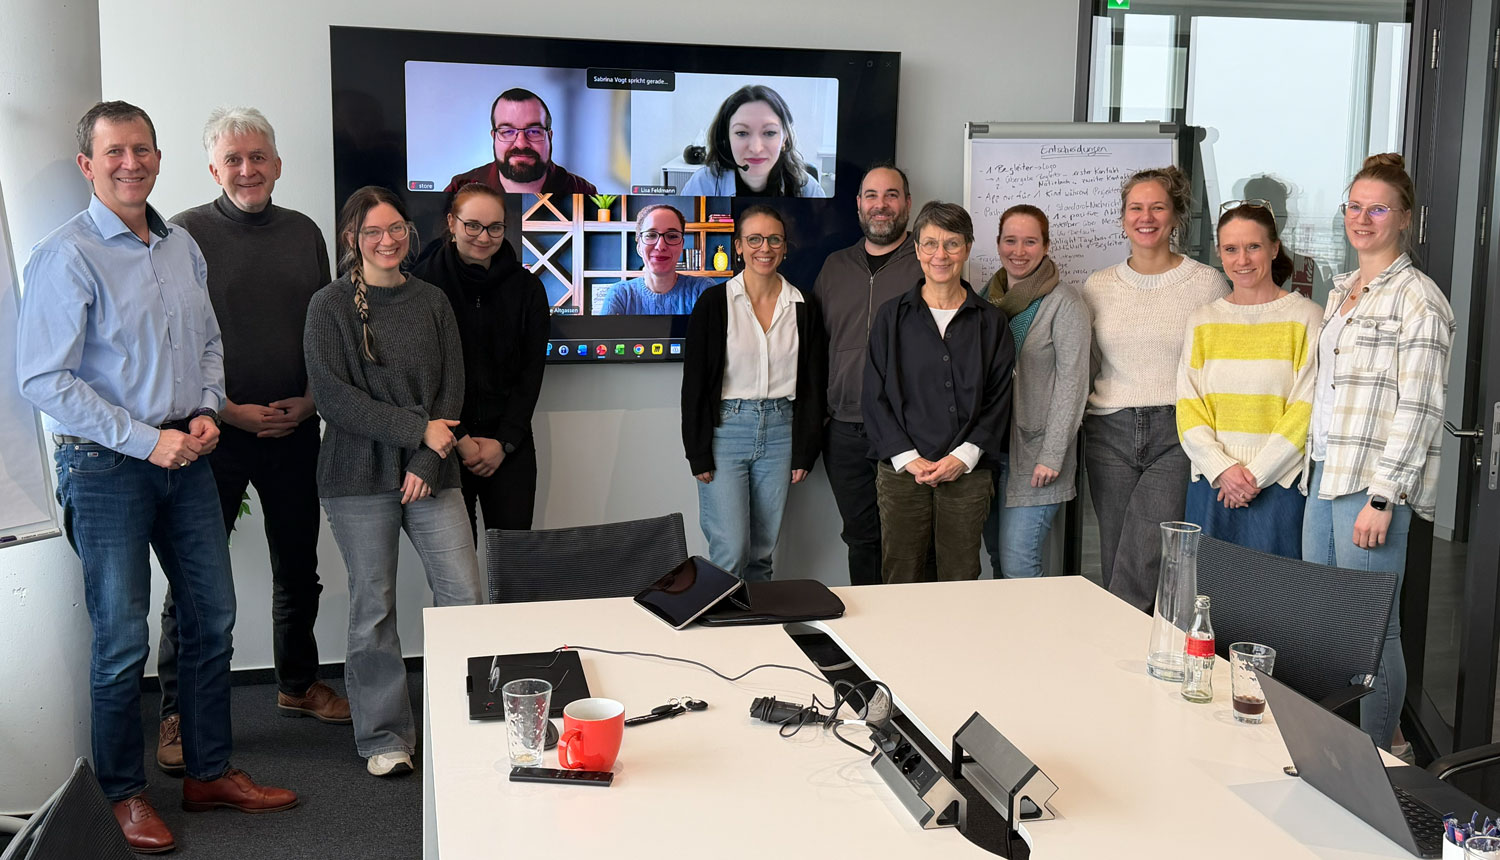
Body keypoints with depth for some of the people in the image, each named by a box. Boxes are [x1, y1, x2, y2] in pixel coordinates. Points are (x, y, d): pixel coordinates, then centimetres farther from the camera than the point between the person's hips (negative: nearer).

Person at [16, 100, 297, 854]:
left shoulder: (183, 247, 9)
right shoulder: (66, 256, -12)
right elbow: (44, 378, -15)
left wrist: (206, 412, 1)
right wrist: (145, 440, -18)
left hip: (185, 459, 7)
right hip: (107, 467, -6)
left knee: (212, 616, 12)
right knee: (121, 639, 2)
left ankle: (209, 772, 27)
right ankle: (125, 793, 19)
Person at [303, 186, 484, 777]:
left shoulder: (432, 302, 11)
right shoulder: (330, 306, 0)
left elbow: (451, 390, 7)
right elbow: (333, 397, -9)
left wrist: (427, 463, -6)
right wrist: (417, 430, -13)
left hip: (431, 475, 3)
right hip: (360, 476, -3)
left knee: (466, 597, -4)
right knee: (373, 608, 4)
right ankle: (385, 738, 18)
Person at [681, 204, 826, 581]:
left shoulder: (803, 309, 5)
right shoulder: (714, 303, -4)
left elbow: (813, 386, 9)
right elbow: (694, 382, -3)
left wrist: (805, 452, 5)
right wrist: (698, 454, -7)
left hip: (780, 433, 3)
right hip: (726, 432, -3)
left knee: (761, 553, 9)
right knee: (731, 552, -7)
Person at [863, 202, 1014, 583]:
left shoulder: (990, 322, 8)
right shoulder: (891, 316, 5)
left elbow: (999, 399, 6)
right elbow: (875, 397, 3)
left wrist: (964, 457, -7)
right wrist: (908, 459, -8)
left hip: (968, 474, 1)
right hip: (902, 470, -1)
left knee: (962, 580, 4)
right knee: (901, 582, 1)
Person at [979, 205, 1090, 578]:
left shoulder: (1064, 303, -8)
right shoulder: (987, 297, 11)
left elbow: (1072, 382, -11)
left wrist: (1052, 456, -15)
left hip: (1033, 451, -6)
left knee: (1018, 566, -9)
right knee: (997, 559, 11)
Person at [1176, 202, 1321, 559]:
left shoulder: (1306, 318, -1)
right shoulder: (1202, 320, 11)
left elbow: (1307, 409, -6)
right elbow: (1187, 405, 5)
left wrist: (1255, 475, -11)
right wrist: (1222, 468, -9)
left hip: (1278, 484, -3)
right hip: (1210, 482, 3)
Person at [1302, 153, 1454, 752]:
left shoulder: (1416, 297, -9)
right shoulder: (1341, 292, 18)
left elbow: (1418, 407, -14)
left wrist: (1382, 497, -19)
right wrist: (1315, 468, 17)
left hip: (1373, 484, -8)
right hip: (1324, 477, 8)